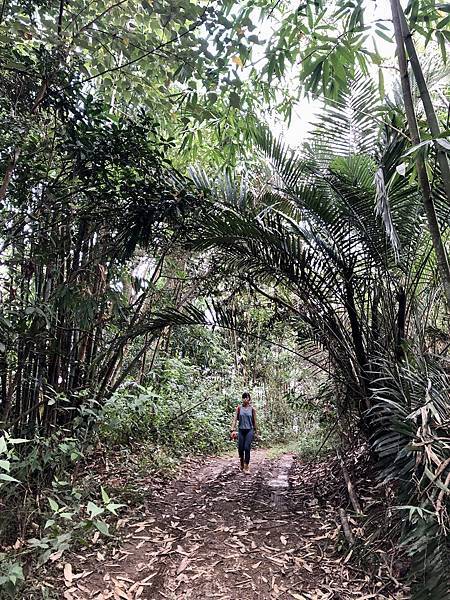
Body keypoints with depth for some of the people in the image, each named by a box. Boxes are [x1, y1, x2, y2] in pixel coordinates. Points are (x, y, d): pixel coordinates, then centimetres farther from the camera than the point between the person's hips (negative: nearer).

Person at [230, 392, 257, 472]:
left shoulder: (252, 409, -1)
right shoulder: (239, 408, -1)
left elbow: (254, 421, 7)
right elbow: (235, 419, -4)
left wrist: (255, 431, 13)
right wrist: (232, 430, -12)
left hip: (249, 430, -1)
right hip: (241, 430, 1)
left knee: (247, 448, -11)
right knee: (240, 448, 6)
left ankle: (246, 467, -2)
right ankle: (242, 464, 32)